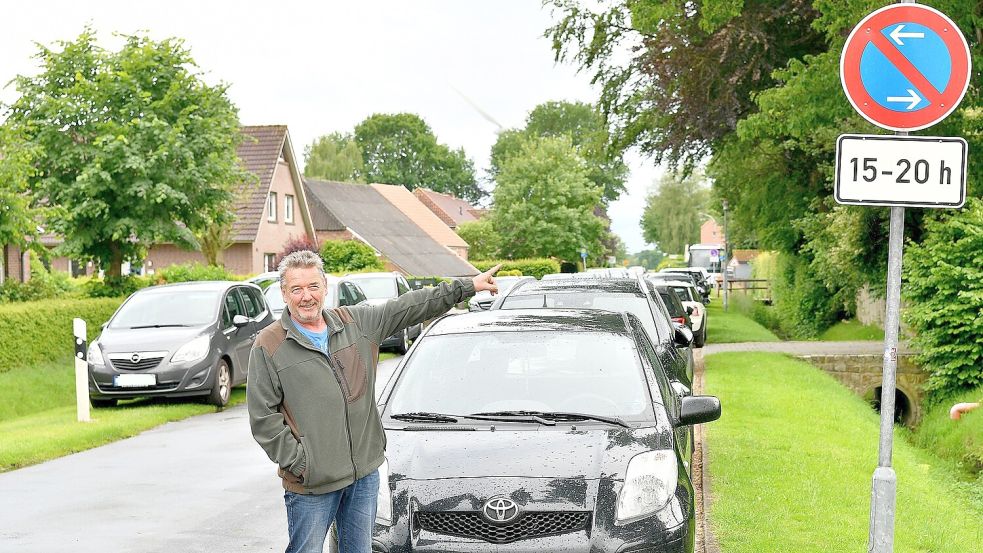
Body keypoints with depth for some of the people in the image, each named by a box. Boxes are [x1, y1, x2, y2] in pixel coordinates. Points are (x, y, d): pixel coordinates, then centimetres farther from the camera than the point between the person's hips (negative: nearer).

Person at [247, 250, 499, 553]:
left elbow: (411, 306, 10)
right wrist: (298, 462, -13)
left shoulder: (357, 322, 7)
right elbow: (263, 417, -7)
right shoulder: (268, 346, -5)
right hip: (310, 483, -4)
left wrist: (468, 286, 8)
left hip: (365, 471, 4)